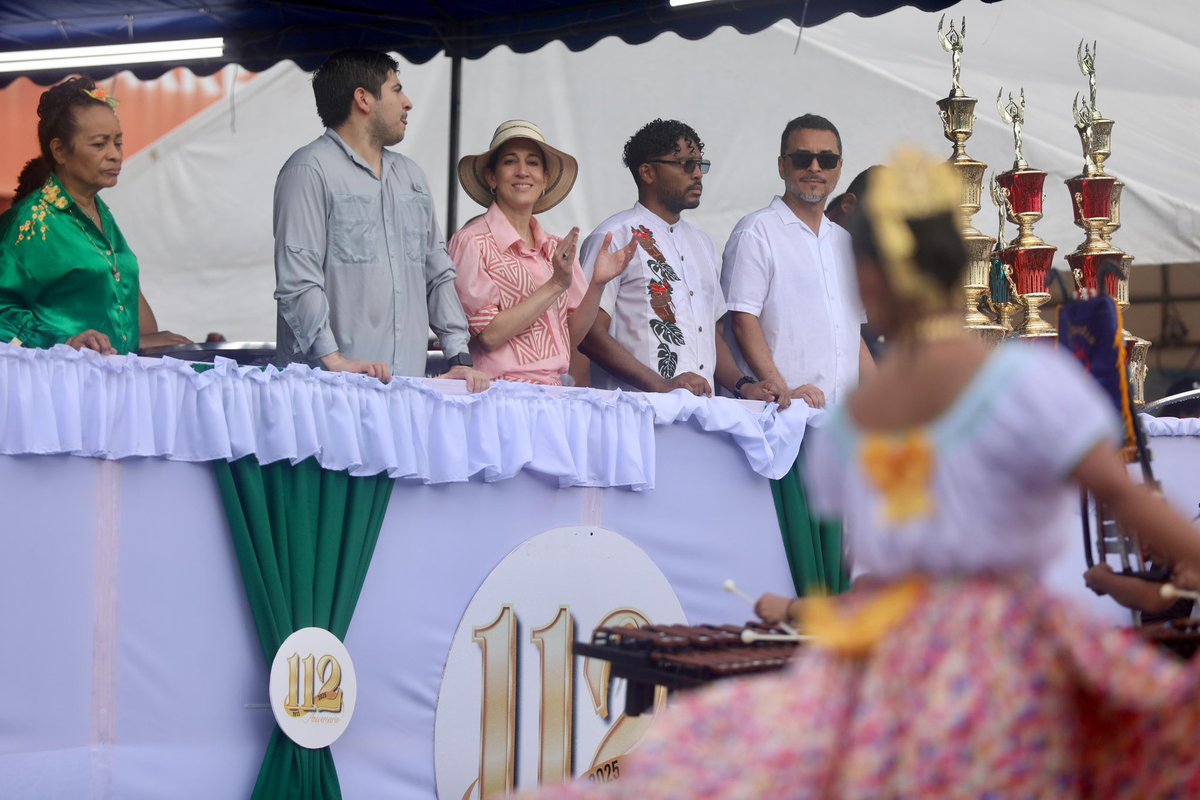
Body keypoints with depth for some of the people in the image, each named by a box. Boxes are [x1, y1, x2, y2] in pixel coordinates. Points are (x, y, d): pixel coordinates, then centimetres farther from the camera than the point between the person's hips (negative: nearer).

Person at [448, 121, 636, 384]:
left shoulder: (557, 250, 13)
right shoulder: (472, 241, -3)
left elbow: (570, 339, 13)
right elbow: (489, 335, -11)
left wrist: (597, 284, -1)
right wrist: (556, 285, -12)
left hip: (553, 391, 5)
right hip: (503, 392, -5)